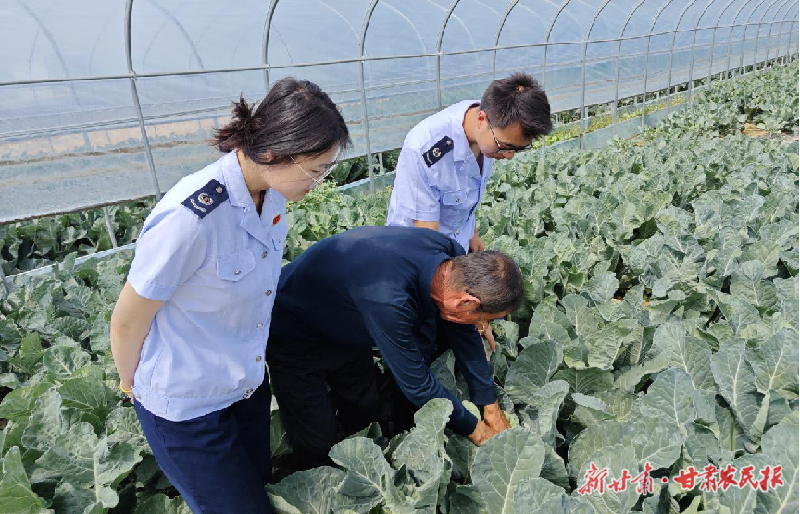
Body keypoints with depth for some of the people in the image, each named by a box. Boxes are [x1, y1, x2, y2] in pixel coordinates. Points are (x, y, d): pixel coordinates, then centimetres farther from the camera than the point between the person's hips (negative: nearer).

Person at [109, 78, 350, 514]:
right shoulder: (190, 217, -33)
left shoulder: (271, 191, -11)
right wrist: (132, 383, 1)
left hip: (247, 386, 6)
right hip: (186, 408, -6)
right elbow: (128, 322, -19)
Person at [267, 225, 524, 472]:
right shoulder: (388, 299, -44)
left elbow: (464, 335, -5)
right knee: (317, 448, -4)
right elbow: (416, 383, -29)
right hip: (294, 338, -7)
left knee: (367, 423, 13)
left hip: (346, 332, 7)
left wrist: (491, 407, 3)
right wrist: (474, 429, -13)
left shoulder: (453, 257, -20)